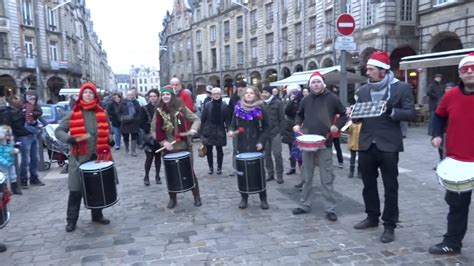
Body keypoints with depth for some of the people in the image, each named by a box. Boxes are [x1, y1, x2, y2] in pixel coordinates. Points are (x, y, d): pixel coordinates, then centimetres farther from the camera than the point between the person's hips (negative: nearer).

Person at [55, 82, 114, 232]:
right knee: (76, 191, 0)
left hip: (99, 156, 3)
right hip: (79, 157, -3)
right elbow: (58, 131, -4)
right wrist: (72, 139, -21)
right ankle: (71, 220, 13)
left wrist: (111, 140, -3)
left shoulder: (102, 113, 5)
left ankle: (97, 215, 28)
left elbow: (108, 131, 18)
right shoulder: (73, 114, -4)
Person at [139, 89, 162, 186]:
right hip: (149, 137, -2)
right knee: (149, 157, -4)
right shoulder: (144, 109, 1)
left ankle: (157, 176, 18)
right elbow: (142, 124, -6)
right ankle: (146, 176, 10)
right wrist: (149, 133, -17)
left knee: (158, 156, 8)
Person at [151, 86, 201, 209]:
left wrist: (193, 129, -21)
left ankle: (196, 196, 20)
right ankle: (172, 198, 24)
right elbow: (154, 130, 2)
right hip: (169, 148, 2)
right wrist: (163, 141, -12)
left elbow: (196, 119, 0)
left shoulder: (181, 108, -4)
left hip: (185, 146, -1)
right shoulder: (159, 111, 1)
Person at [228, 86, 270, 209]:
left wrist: (262, 141, -12)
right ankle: (244, 198, 17)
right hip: (242, 146, 2)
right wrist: (231, 131, -13)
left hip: (256, 146, -2)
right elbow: (233, 125, 10)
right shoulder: (238, 109, 6)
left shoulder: (260, 110, -1)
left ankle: (263, 199, 12)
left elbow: (266, 128, 1)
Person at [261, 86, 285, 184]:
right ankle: (270, 173, 21)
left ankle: (279, 175, 7)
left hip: (275, 133, -4)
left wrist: (281, 132, -9)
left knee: (277, 154, -4)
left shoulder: (278, 103, -4)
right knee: (266, 154, 9)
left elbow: (282, 119, -5)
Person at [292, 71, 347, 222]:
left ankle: (330, 209, 8)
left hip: (324, 142, -3)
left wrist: (337, 126, -7)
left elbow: (345, 114, 6)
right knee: (306, 177, 11)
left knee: (327, 178, 0)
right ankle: (304, 205, 22)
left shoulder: (332, 98, -3)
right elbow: (299, 114, 23)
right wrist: (297, 124, 4)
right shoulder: (306, 100, 7)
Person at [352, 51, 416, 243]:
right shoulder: (363, 90, 9)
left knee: (390, 187, 4)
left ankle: (389, 225, 15)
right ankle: (372, 217, 31)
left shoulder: (401, 88, -4)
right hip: (366, 144, 5)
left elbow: (412, 114, -7)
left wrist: (392, 112, -23)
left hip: (388, 145, -4)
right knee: (368, 184, 15)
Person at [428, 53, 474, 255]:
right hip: (457, 160, 3)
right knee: (456, 204, 13)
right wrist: (437, 135, 2)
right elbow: (439, 116, 18)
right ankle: (452, 243, 26)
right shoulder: (451, 95, 0)